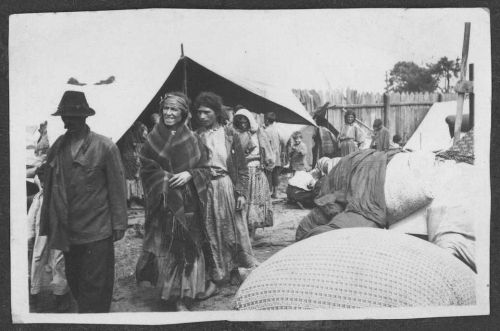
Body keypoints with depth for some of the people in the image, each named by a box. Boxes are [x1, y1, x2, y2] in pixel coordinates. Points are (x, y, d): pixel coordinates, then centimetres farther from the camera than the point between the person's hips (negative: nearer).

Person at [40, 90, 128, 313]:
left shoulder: (105, 147, -5)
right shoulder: (57, 147, 6)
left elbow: (117, 188, -4)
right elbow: (50, 187, 9)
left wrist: (119, 224, -5)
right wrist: (47, 224, 8)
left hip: (97, 232, -4)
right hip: (66, 232, 4)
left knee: (94, 289, 0)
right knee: (75, 284, 14)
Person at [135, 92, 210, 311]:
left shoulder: (192, 139, 5)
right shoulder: (153, 139, 3)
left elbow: (204, 169, 6)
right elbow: (146, 170, 2)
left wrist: (189, 174, -13)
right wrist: (166, 179, -13)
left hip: (188, 202, 1)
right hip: (163, 201, -1)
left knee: (186, 246, 1)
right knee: (164, 246, -1)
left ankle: (182, 297, 11)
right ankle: (167, 290, 14)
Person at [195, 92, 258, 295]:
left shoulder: (229, 135, 0)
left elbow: (242, 168, 1)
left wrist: (242, 193, -5)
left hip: (226, 186, -1)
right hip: (203, 190, 1)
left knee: (232, 230, 6)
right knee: (210, 233, 7)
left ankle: (248, 268, 24)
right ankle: (214, 278, 18)